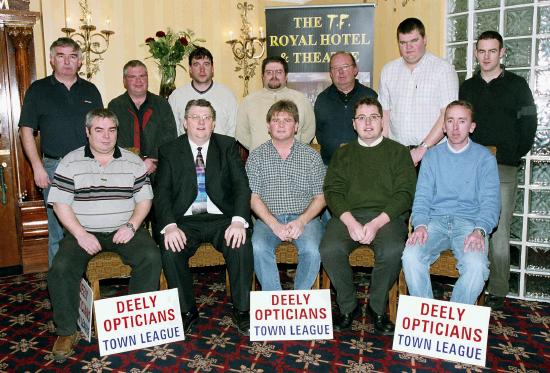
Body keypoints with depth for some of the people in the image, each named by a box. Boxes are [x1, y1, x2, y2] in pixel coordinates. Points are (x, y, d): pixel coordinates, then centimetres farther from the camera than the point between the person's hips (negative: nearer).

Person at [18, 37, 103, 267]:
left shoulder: (90, 90, 12)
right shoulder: (38, 90, 5)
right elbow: (26, 131, 3)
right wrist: (37, 167, -6)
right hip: (55, 168, -2)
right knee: (58, 232, 2)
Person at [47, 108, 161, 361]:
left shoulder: (133, 161, 7)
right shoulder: (70, 162, 3)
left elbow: (144, 199, 7)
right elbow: (60, 204, -1)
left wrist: (131, 226, -10)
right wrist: (81, 235, -14)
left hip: (124, 230, 1)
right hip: (83, 232, 0)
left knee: (152, 257, -25)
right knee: (61, 268, -26)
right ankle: (67, 331, -5)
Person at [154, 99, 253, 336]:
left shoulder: (228, 146, 7)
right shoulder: (169, 151, 7)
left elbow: (241, 186, -2)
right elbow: (162, 193, -2)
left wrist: (239, 220, -20)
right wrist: (170, 226, -21)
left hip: (222, 218, 0)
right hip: (185, 220, 1)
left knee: (241, 245, -28)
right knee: (170, 250, -27)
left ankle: (241, 310, -9)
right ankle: (186, 311, -4)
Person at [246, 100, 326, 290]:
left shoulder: (311, 155, 9)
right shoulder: (256, 156, 9)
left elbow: (320, 197, 5)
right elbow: (253, 197, 1)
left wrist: (302, 221, -12)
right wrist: (274, 225, -13)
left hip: (305, 217, 0)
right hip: (268, 218, 0)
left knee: (312, 250, -29)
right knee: (258, 248, -29)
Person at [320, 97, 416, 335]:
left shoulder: (398, 152, 13)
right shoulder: (342, 154, 20)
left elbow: (404, 193, 1)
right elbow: (332, 191, 7)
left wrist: (376, 223, -13)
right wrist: (350, 221, -12)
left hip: (386, 216, -1)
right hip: (347, 215, 2)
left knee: (392, 251, -32)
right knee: (329, 250, -27)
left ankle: (377, 308, -5)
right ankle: (348, 306, -3)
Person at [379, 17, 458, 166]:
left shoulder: (444, 69, -1)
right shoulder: (388, 70, 12)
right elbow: (385, 112, 10)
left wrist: (423, 148, -14)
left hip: (432, 150, -3)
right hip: (396, 152, 3)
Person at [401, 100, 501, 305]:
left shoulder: (484, 157, 8)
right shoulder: (432, 156, 14)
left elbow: (490, 202, 1)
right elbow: (422, 196, 7)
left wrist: (479, 230, -19)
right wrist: (420, 225, -13)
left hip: (469, 221, -1)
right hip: (435, 220, 1)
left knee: (477, 266, -31)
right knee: (410, 257, -28)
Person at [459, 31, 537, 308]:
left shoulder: (516, 85, 6)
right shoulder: (467, 87, 14)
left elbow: (528, 126, 3)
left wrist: (512, 157, -5)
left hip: (503, 170, -3)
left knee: (499, 234, -3)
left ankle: (498, 292, 8)